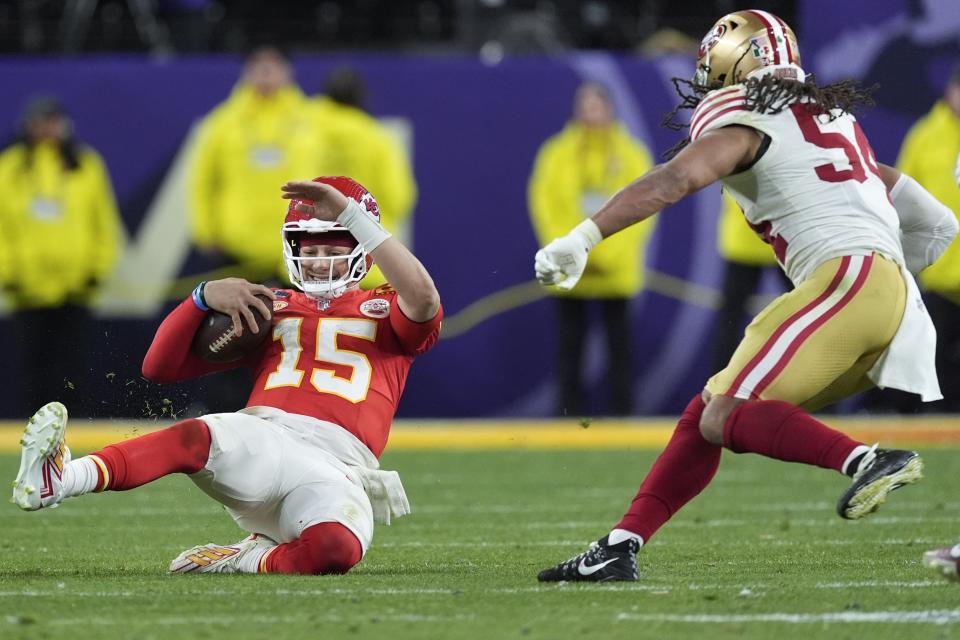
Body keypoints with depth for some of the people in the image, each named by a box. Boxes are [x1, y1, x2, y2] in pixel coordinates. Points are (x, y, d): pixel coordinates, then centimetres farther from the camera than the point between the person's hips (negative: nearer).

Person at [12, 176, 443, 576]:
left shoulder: (382, 311, 22)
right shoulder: (273, 307, 29)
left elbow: (423, 301, -8)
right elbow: (159, 368, 23)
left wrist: (350, 215, -8)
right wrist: (204, 298, 4)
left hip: (335, 471, -1)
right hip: (260, 441, 1)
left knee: (337, 547, -39)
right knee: (195, 437, -37)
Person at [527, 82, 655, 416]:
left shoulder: (631, 155, 3)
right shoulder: (557, 154, 3)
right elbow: (545, 204, 1)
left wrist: (611, 254, -10)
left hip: (615, 272, 0)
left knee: (619, 341, 2)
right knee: (570, 342, 3)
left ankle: (621, 410, 6)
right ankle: (570, 410, 8)